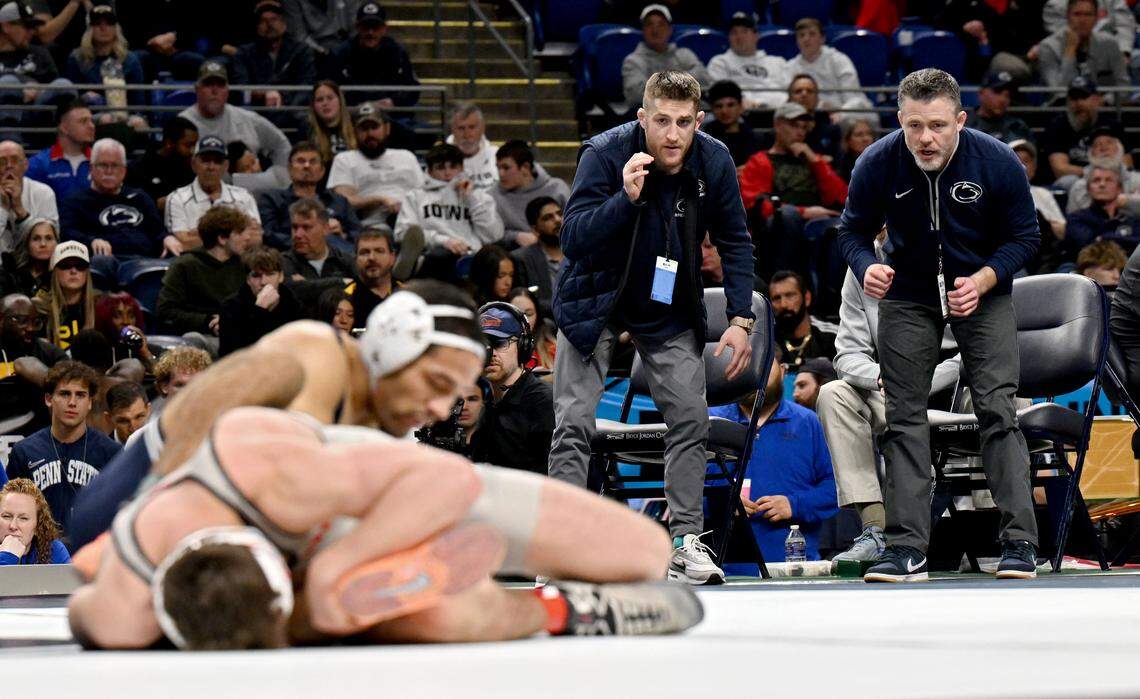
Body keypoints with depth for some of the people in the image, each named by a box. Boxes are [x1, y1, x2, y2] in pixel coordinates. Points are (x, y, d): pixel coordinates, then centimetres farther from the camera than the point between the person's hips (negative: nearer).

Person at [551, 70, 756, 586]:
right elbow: (573, 240, -30)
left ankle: (685, 540, 3)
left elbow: (734, 242, 0)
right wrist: (626, 198, -44)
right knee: (574, 423, -10)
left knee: (690, 420, -4)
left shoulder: (713, 162, -14)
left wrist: (741, 319, -8)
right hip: (594, 300, -3)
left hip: (669, 309, 3)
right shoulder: (604, 154, -24)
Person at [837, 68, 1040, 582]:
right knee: (903, 415, -4)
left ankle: (1019, 541, -10)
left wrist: (982, 281, -24)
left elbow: (1024, 236, -8)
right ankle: (907, 549, -2)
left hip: (984, 290, -1)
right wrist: (866, 267, -28)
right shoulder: (878, 163, -19)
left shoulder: (998, 162, -20)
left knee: (997, 408, -12)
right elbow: (853, 230, -5)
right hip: (907, 295, 2)